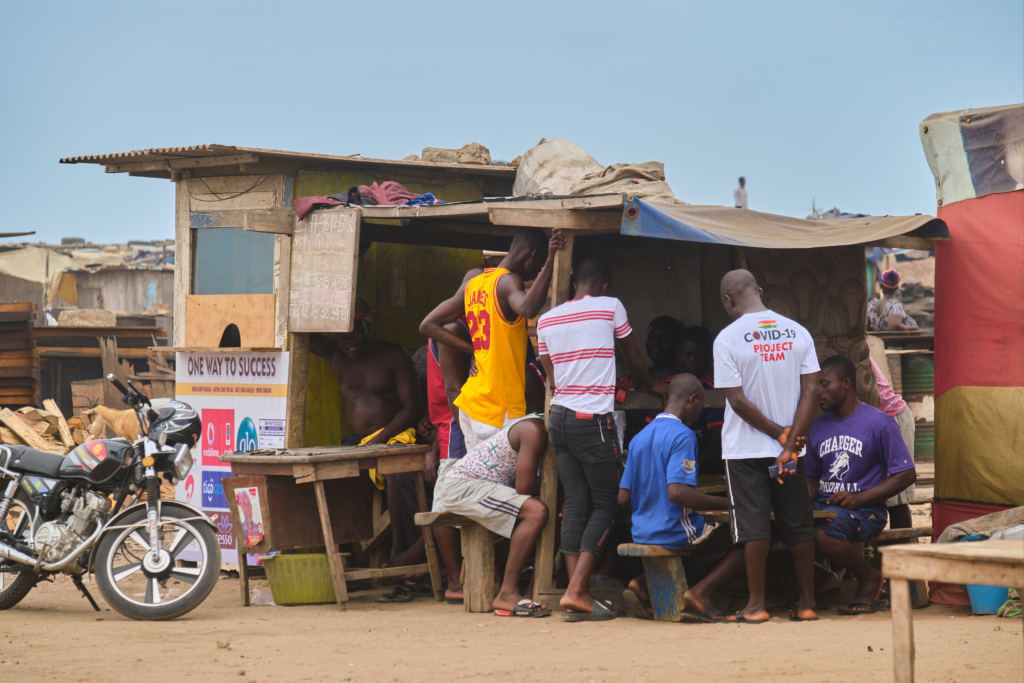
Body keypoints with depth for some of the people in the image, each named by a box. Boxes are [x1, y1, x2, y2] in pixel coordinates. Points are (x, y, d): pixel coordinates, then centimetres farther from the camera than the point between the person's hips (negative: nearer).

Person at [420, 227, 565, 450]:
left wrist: (473, 349, 11)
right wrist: (550, 262, -35)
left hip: (471, 404, 9)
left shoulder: (472, 285, 14)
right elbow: (528, 308, -35)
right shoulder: (508, 281, -11)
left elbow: (428, 325, 17)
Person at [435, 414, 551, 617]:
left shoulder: (534, 426, 13)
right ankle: (507, 594, -25)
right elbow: (523, 487, -22)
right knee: (536, 511, -28)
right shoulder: (534, 431, -18)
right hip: (460, 486, -10)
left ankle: (534, 591, 2)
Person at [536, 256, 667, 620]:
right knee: (604, 506, 0)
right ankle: (576, 590, -12)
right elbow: (633, 357, 16)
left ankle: (577, 594, 1)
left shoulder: (546, 320, 14)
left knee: (575, 504, 6)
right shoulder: (610, 307, 2)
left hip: (559, 416, 6)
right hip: (593, 419, -5)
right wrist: (652, 386, 36)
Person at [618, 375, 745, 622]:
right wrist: (727, 504, -18)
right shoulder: (682, 435, -14)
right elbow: (677, 492, -26)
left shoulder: (640, 438, 11)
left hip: (641, 534, 8)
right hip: (677, 534, -8)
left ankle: (644, 584, 10)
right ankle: (700, 592, -13)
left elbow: (624, 498, 11)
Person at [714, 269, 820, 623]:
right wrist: (790, 444, -9)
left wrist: (781, 434, -7)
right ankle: (807, 603, 13)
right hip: (790, 447, 3)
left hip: (745, 448, -3)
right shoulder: (798, 332, 1)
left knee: (753, 526, 1)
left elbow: (738, 401, -14)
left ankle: (756, 605, 4)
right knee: (799, 525, 9)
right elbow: (811, 392, -5)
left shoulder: (727, 338, -10)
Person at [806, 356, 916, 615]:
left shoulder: (879, 423, -2)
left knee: (820, 534, -35)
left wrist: (859, 499, -14)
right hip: (824, 505, 5)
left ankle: (869, 577, -7)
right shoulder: (818, 427, 16)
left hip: (864, 509, -5)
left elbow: (906, 475, -5)